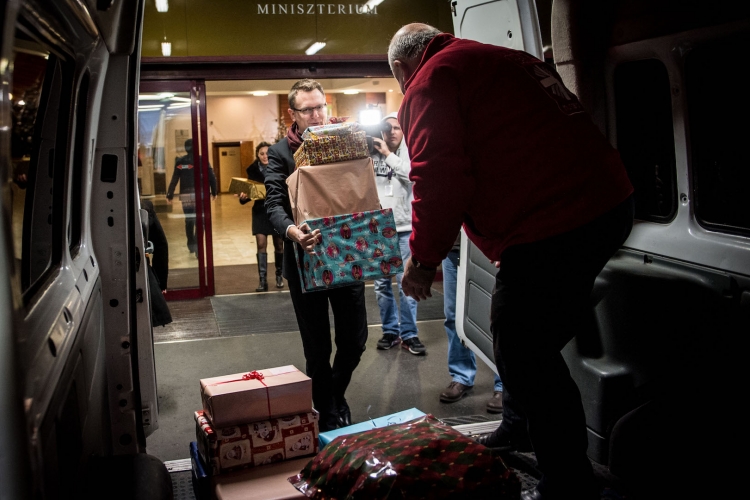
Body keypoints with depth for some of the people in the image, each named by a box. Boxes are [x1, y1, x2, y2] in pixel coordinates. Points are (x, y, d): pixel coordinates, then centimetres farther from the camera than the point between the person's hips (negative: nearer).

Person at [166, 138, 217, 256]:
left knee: (189, 220, 16)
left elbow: (174, 179, -4)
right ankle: (197, 248, -16)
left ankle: (191, 246, 26)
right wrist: (214, 192, 11)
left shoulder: (180, 162, 0)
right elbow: (212, 177, 0)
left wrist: (169, 195, 2)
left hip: (186, 195, 1)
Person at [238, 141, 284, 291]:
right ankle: (263, 280, -1)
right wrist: (244, 196, -16)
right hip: (260, 211, 1)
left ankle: (279, 275, 28)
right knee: (261, 245, -4)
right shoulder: (253, 169, 0)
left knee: (279, 245, 9)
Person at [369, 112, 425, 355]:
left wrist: (389, 155, -13)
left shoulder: (409, 153, 1)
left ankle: (409, 334, 10)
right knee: (381, 283, 8)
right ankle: (390, 330, 21)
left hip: (404, 228, -1)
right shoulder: (371, 155, 3)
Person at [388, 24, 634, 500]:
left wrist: (423, 258, -2)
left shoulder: (429, 82, -3)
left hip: (552, 227, -10)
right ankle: (517, 430, 45)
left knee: (525, 354, 2)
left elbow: (440, 179, -15)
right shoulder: (504, 58, 25)